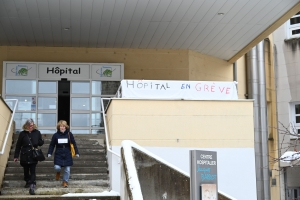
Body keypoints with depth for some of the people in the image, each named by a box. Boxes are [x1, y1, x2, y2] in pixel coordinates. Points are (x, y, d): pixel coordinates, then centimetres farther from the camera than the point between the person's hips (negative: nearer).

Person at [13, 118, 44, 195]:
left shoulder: (37, 133, -1)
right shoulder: (22, 134, -2)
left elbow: (41, 142, 8)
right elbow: (18, 145, 2)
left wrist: (37, 143, -14)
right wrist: (16, 156, 2)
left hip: (34, 155, -1)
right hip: (24, 155, 2)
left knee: (32, 171, -8)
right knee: (26, 170, 14)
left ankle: (32, 186, -14)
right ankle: (28, 182, 34)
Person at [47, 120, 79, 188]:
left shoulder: (69, 134, -3)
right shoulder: (55, 135, -2)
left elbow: (74, 144, 0)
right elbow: (52, 145, 4)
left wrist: (77, 152, -2)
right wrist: (49, 153, -4)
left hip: (67, 155, 0)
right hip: (58, 155, 0)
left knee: (67, 169, 3)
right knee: (57, 168, -14)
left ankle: (65, 181, 23)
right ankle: (58, 172, 23)